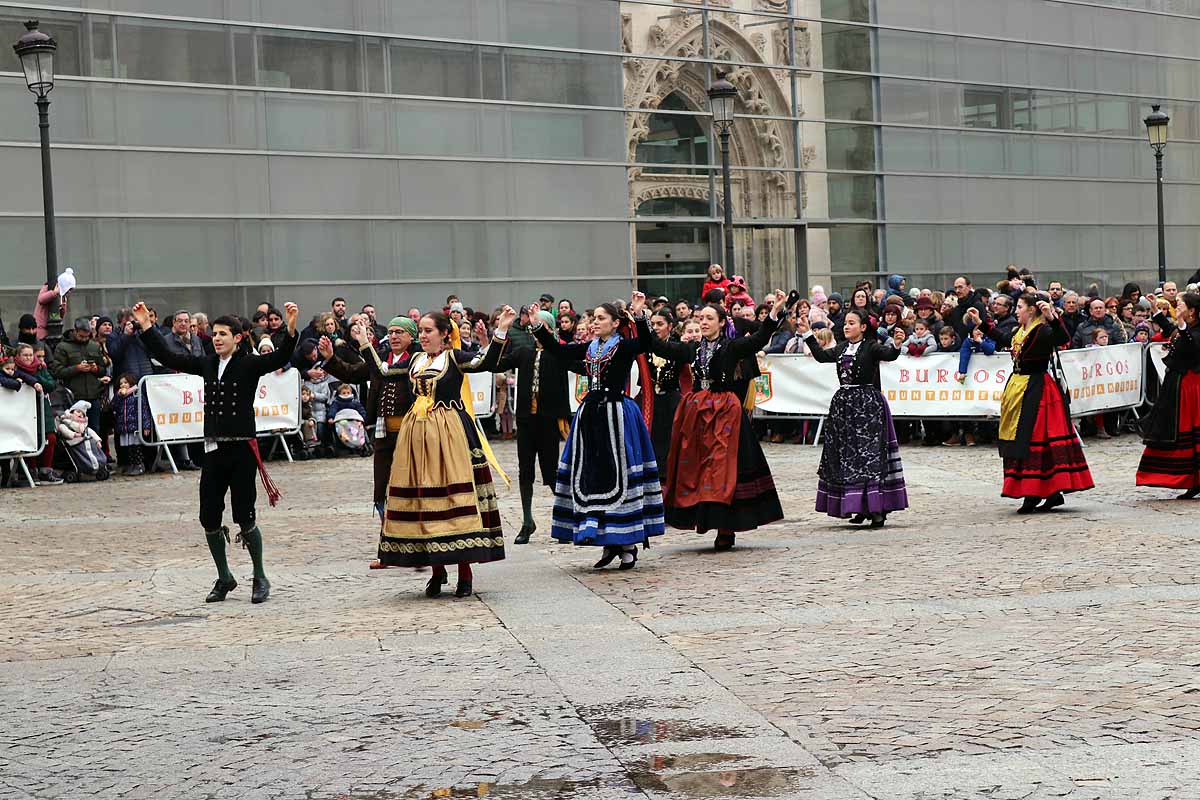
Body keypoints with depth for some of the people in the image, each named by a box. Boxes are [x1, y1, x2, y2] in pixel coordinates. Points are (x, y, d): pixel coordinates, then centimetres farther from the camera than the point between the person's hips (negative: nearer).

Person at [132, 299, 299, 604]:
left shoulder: (249, 365, -4)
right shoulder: (207, 364, 11)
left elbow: (280, 358, -20)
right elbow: (169, 357, 14)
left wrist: (291, 329, -35)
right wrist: (146, 327, 9)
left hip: (241, 448, -5)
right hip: (213, 449, 5)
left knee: (245, 518, -3)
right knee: (209, 518, 6)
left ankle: (260, 579, 12)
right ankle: (224, 579, 21)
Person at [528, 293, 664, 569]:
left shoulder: (624, 347, -5)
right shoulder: (590, 349, 14)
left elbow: (644, 344, -24)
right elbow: (558, 351, 17)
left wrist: (639, 315, -36)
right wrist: (538, 326, 12)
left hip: (617, 415, -7)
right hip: (591, 416, 7)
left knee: (617, 474, -6)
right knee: (590, 476, 5)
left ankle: (627, 542, 2)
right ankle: (609, 543, 11)